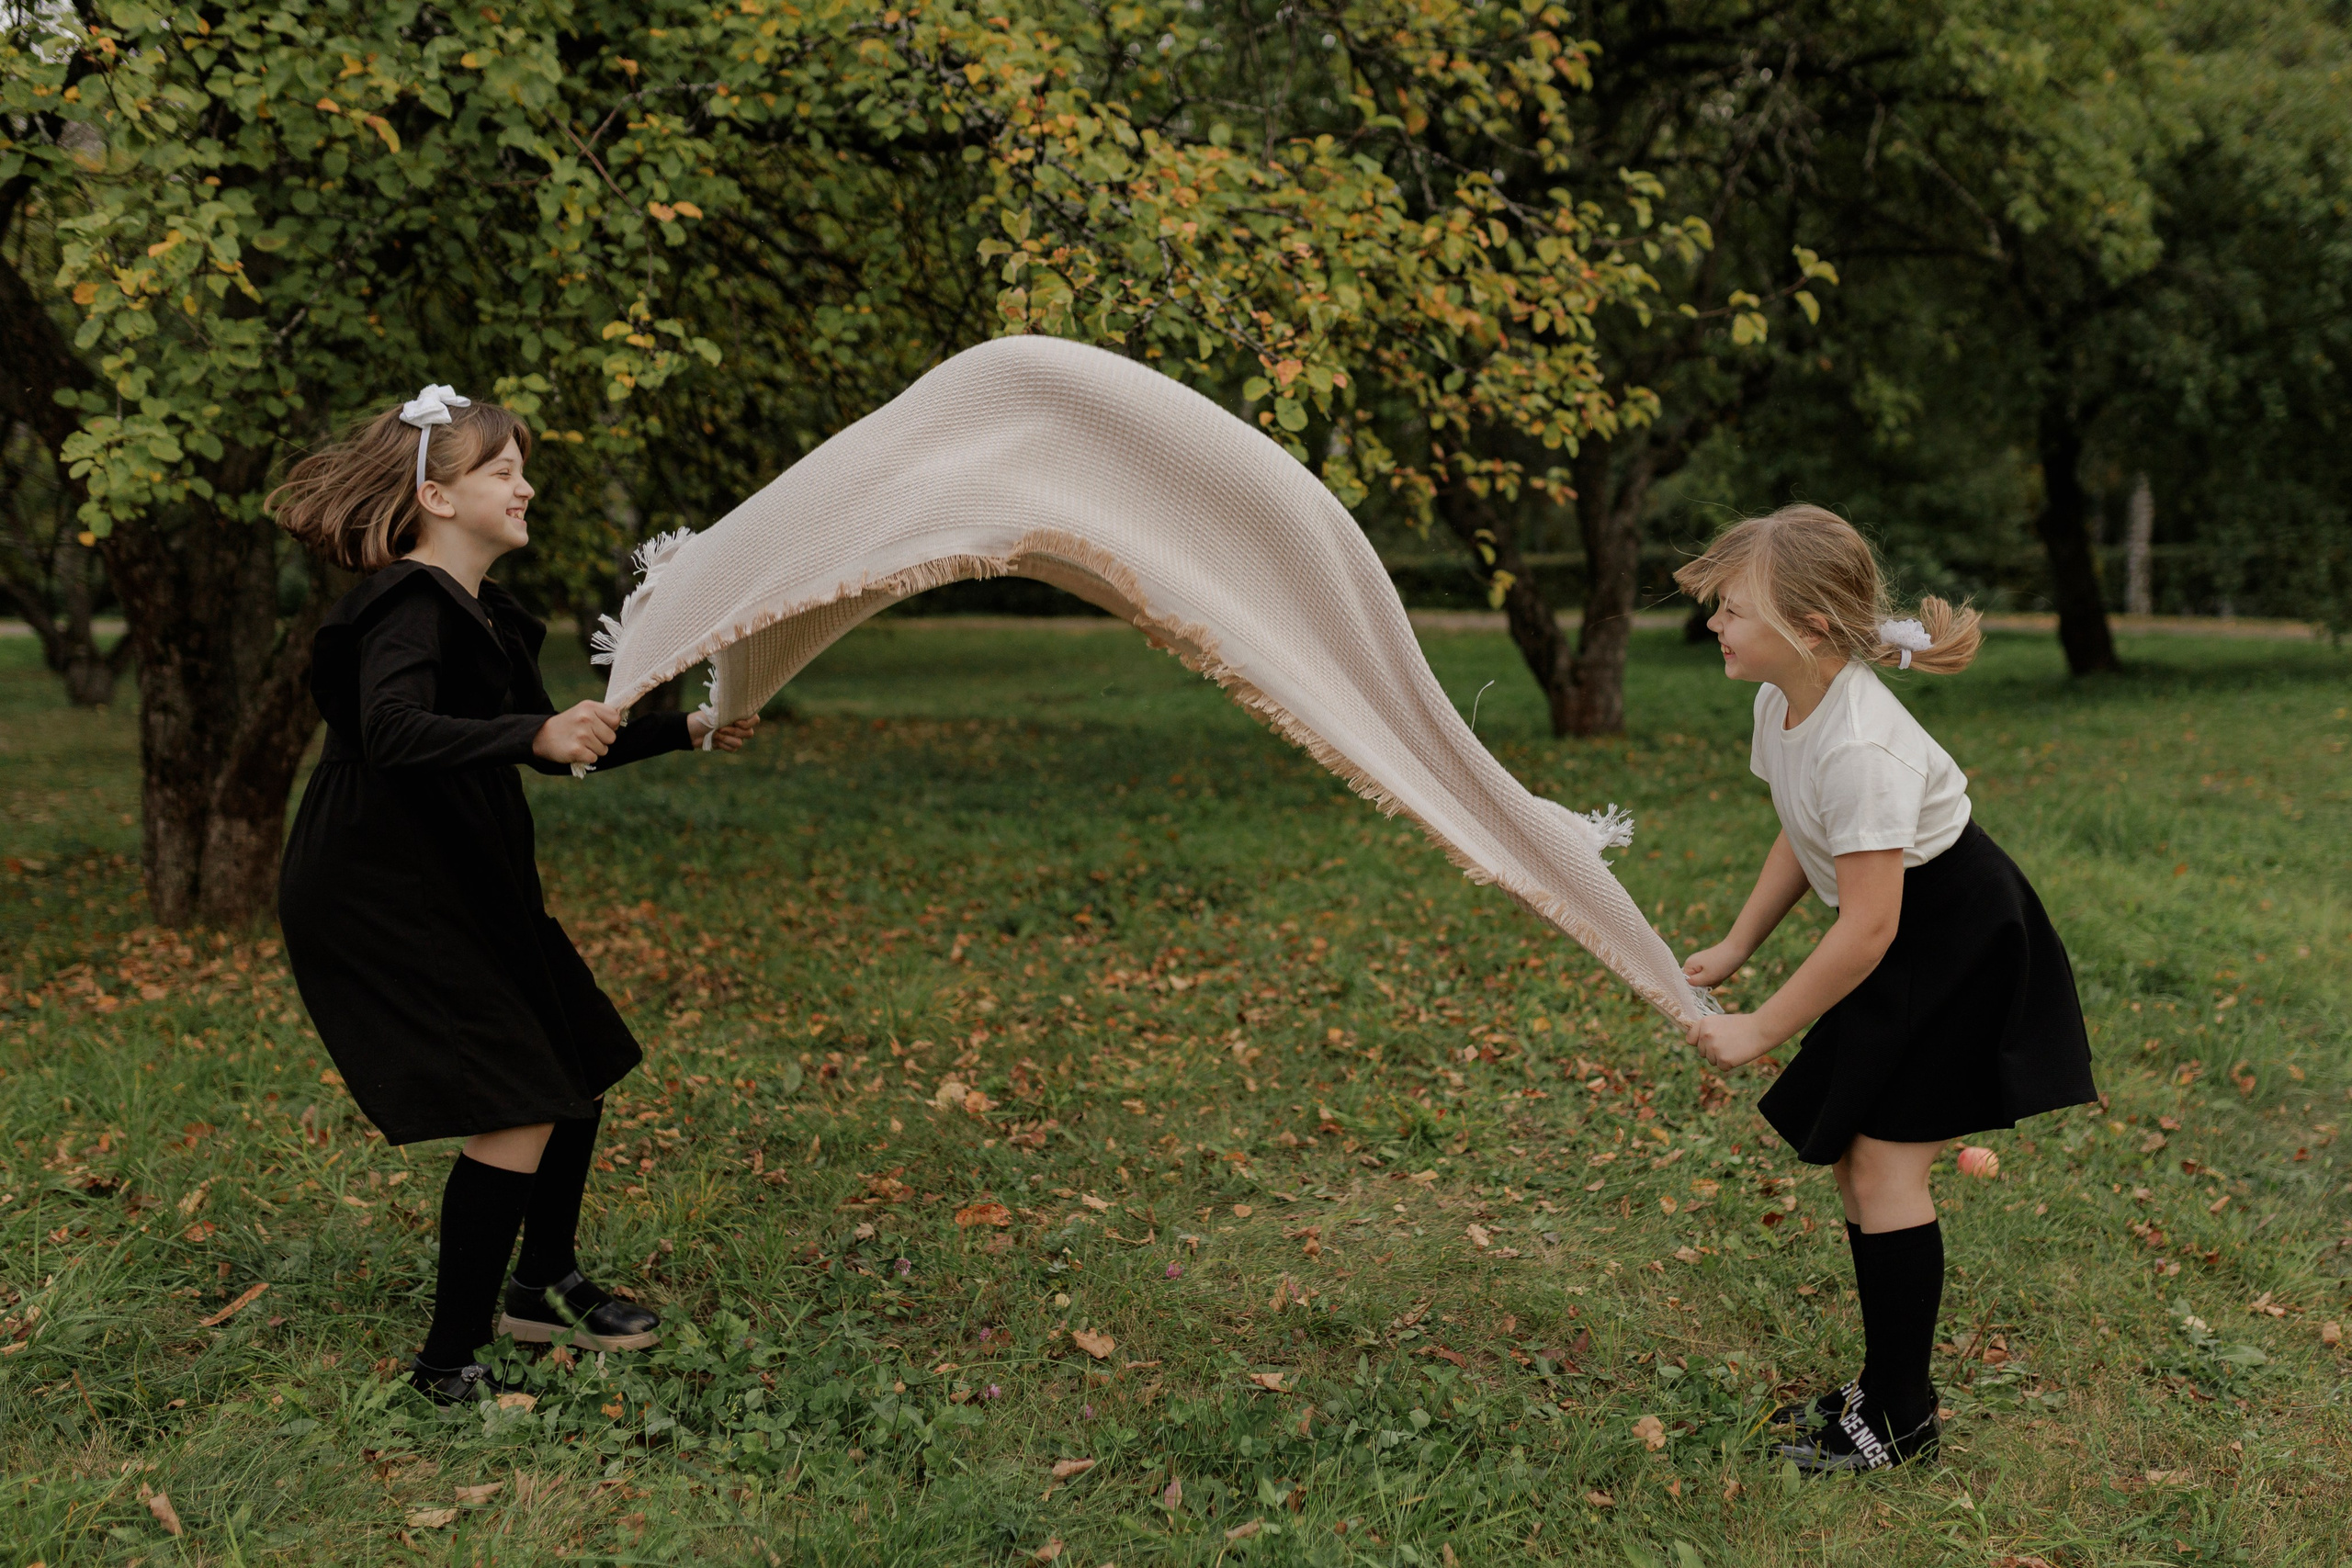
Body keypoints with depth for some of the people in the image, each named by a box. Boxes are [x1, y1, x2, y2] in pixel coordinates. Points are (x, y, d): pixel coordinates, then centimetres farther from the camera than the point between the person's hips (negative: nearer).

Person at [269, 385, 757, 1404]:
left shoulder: (481, 615, 12)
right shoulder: (408, 608, -18)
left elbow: (561, 746, 20)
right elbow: (393, 731, -37)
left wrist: (690, 731, 14)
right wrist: (534, 734, -50)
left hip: (461, 889, 10)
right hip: (377, 904, -10)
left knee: (578, 1077, 15)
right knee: (517, 1117, -13)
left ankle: (543, 1287, 34)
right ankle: (448, 1364, 1)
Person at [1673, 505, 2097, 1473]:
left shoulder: (1860, 747, -32)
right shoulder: (1781, 701, -3)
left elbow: (1868, 928, -29)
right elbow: (1803, 839, 13)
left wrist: (1760, 1030, -22)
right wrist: (1736, 946, 9)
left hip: (1956, 945, -9)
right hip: (1902, 943, 10)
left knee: (1883, 1166, -8)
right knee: (1852, 1158, 11)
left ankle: (1901, 1419, 7)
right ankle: (1887, 1390, 25)